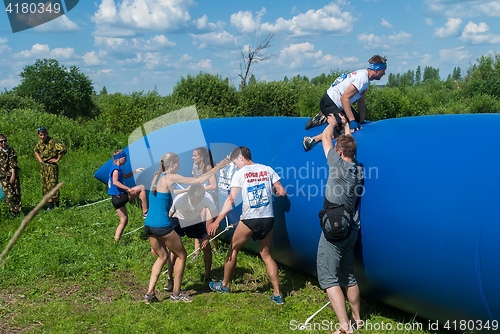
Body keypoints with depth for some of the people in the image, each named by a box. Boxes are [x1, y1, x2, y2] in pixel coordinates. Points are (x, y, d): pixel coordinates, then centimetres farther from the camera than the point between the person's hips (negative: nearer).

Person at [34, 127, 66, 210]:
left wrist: (57, 159, -16)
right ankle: (50, 205, 15)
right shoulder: (39, 143, 8)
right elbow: (36, 150, 31)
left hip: (51, 166, -7)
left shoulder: (52, 142, -15)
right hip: (43, 166, 7)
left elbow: (63, 149, -24)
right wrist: (39, 159, 15)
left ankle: (57, 206, 3)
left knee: (52, 185, -7)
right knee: (45, 186, 8)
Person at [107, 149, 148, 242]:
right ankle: (145, 213, -4)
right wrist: (128, 189, -27)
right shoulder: (116, 168, -10)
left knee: (124, 221, 15)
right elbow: (115, 182, -24)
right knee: (142, 188, -5)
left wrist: (135, 171, 31)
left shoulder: (116, 168, 20)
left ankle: (116, 241, 14)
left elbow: (125, 176, 37)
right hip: (120, 197, -10)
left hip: (116, 199, 10)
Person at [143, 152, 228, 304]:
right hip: (161, 225, -8)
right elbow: (199, 181, -9)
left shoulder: (156, 177, 11)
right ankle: (176, 294, 16)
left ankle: (149, 293, 15)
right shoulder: (171, 178, -11)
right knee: (181, 255, 10)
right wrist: (216, 168, 0)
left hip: (148, 225, 8)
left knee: (162, 256, 21)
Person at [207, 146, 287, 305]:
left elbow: (231, 200, -10)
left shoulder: (240, 174, -2)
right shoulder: (268, 170, 8)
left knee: (233, 249, 18)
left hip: (249, 220, -4)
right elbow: (282, 192, 5)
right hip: (268, 219, 4)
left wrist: (217, 221, -11)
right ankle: (278, 295, 10)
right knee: (266, 255, 15)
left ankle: (225, 285, 31)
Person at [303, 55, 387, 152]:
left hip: (339, 104, 10)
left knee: (357, 120, 15)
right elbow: (344, 98, -28)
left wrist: (362, 121, 15)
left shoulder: (364, 75, 9)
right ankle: (312, 140, -20)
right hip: (329, 103, -10)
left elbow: (361, 100, 17)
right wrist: (352, 121, -28)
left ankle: (324, 118, 15)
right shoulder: (362, 79, -21)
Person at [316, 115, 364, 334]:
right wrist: (346, 125, 36)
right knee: (348, 276, 19)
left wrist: (333, 122, 18)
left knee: (328, 278, -6)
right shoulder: (359, 169, 4)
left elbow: (325, 137, -1)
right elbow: (350, 145, 24)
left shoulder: (339, 165, -15)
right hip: (351, 230, 8)